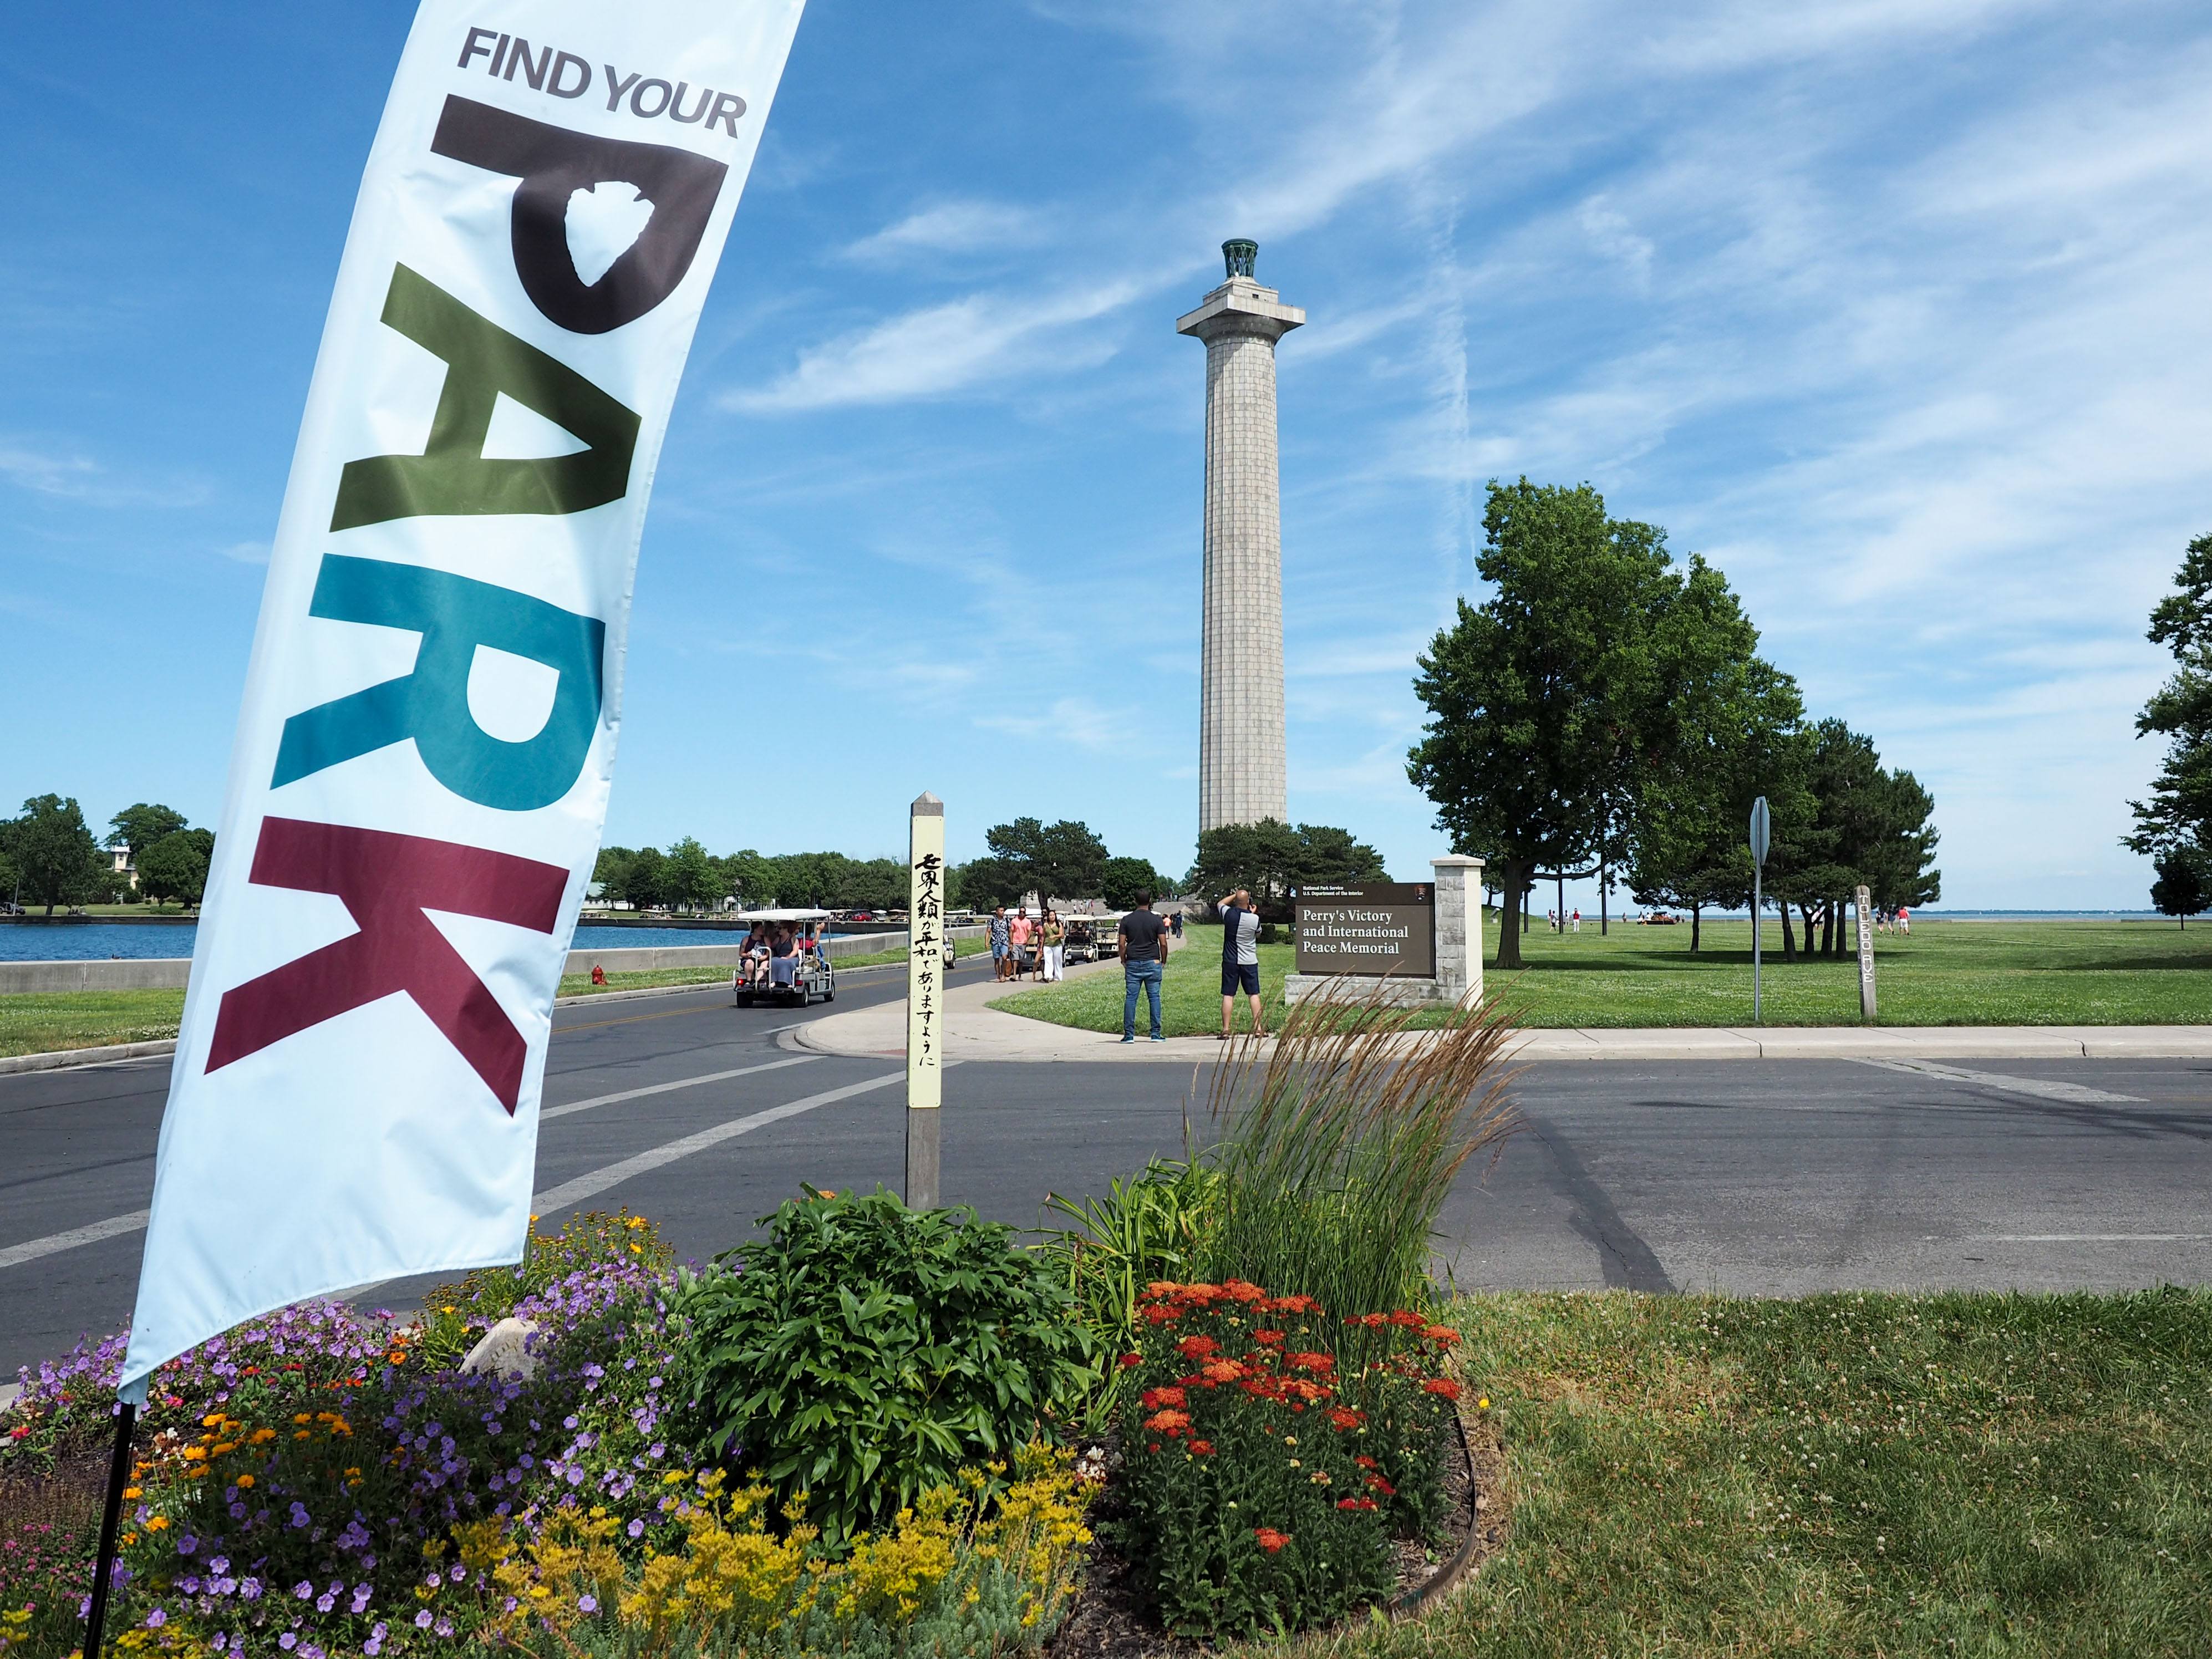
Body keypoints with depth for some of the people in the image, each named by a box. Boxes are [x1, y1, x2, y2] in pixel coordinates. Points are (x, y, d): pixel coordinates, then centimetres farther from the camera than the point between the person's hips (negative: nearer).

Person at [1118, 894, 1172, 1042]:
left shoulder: (1127, 920, 2)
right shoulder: (1157, 920, -1)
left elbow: (1122, 944, -1)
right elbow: (1163, 944, -4)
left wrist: (1124, 961, 12)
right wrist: (1164, 961, 9)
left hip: (1132, 964, 1)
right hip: (1152, 963, -1)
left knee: (1130, 998, 2)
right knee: (1154, 997, 4)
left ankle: (1129, 1035, 1)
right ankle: (1156, 1034, 2)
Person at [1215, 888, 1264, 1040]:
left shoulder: (1230, 914, -10)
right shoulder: (1255, 918, -9)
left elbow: (1220, 904, 14)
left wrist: (1235, 895, 19)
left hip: (1230, 961, 0)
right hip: (1250, 962, 0)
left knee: (1228, 995, 1)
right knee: (1254, 994, 9)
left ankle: (1225, 1030, -2)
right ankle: (1258, 1028, 7)